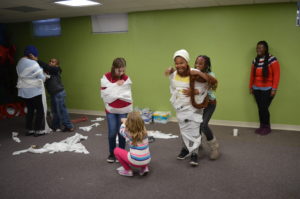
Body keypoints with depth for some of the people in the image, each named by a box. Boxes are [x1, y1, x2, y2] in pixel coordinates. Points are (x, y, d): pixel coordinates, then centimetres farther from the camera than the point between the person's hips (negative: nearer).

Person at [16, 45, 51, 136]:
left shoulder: (20, 63, 8)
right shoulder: (33, 64, -17)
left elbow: (25, 76, 10)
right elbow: (42, 77, -13)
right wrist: (45, 77, 8)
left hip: (24, 91, 8)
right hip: (35, 91, -8)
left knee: (30, 110, 16)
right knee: (40, 110, 4)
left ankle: (29, 130, 20)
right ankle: (38, 130, 7)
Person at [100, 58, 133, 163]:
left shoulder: (126, 79, -6)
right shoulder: (106, 77, -8)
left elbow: (127, 96, -5)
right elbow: (105, 95, -15)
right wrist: (116, 85, -19)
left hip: (123, 110, 0)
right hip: (111, 110, 0)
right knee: (112, 133, -1)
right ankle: (112, 154, 20)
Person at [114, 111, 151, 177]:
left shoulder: (129, 134, -12)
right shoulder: (144, 131, -2)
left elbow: (122, 130, 12)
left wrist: (124, 123, 29)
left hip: (135, 162, -4)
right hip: (147, 160, 5)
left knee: (116, 150, 12)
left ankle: (128, 170, 15)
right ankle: (144, 168, 18)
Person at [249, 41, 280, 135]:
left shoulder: (272, 59, -10)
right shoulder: (255, 60, 7)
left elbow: (276, 75, -12)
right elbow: (252, 75, 13)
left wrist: (274, 89, -15)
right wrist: (251, 87, 13)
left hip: (267, 90, -5)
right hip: (257, 89, 5)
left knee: (264, 108, -6)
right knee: (260, 108, 5)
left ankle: (267, 127, 12)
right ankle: (262, 126, 18)